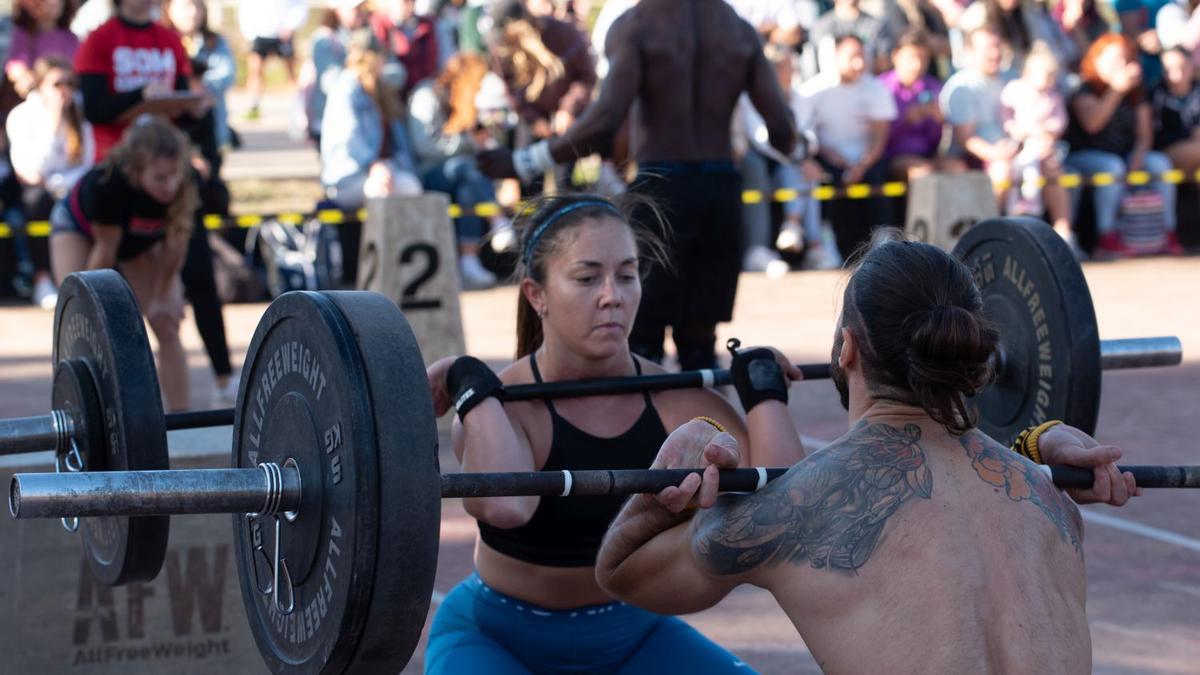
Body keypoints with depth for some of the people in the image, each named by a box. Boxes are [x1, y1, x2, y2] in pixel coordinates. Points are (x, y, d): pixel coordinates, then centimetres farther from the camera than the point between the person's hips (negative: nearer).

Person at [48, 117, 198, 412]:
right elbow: (105, 251, -30)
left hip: (141, 240, 4)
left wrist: (163, 295, -9)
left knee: (167, 324, -5)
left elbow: (175, 242, -16)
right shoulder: (108, 183, -43)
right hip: (79, 227, -3)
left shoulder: (184, 188, -34)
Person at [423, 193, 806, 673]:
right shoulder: (496, 408, -25)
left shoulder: (674, 402, -14)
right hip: (498, 636, -4)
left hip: (631, 633, 4)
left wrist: (762, 386, -20)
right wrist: (472, 391, -36)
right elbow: (505, 504, -50)